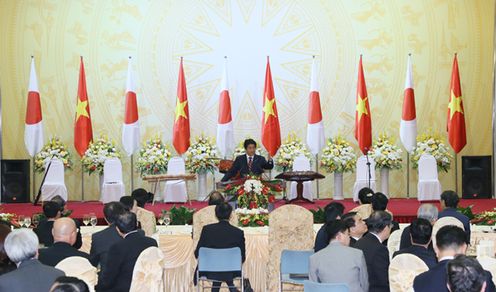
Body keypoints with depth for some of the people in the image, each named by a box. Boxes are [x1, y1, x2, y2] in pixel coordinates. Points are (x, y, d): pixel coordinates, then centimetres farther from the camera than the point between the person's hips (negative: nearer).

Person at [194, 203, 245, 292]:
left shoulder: (207, 229, -13)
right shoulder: (238, 232, -14)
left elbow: (197, 254, -7)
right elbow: (242, 258, -5)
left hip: (210, 273, 1)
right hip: (231, 274, -1)